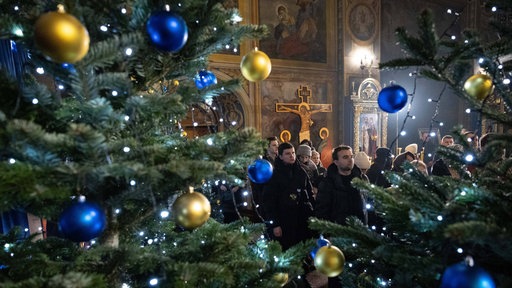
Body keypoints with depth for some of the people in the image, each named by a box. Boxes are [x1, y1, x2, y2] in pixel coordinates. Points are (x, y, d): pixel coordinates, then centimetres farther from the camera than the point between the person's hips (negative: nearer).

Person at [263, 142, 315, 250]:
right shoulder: (274, 174, -6)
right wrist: (274, 224, -13)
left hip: (303, 221, 4)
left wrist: (313, 214, 2)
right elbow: (268, 201, -9)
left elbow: (310, 194, 12)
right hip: (283, 223, -4)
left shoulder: (301, 172, 8)